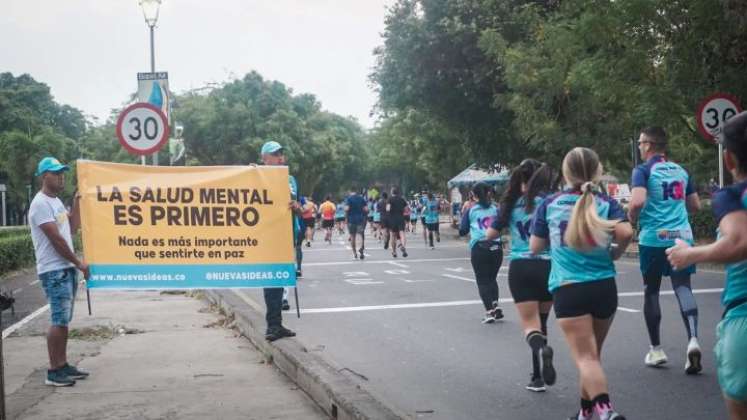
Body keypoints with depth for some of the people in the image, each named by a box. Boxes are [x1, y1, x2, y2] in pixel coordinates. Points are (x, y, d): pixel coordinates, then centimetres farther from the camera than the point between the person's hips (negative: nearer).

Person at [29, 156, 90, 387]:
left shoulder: (56, 201, 16)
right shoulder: (41, 204, -15)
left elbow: (72, 228, 16)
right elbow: (56, 239, -17)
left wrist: (77, 201, 10)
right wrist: (79, 263, -11)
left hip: (66, 269, 9)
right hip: (54, 271, -9)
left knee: (64, 319, 11)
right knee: (59, 320, -11)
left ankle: (63, 365, 17)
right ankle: (53, 371, -7)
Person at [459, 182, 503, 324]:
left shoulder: (471, 210, 3)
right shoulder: (495, 209, 8)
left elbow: (462, 231, 8)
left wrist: (464, 213, 18)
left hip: (479, 247, -2)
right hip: (496, 247, 2)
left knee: (483, 280, 5)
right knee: (492, 278, 19)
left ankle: (489, 312, -6)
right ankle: (496, 305, 2)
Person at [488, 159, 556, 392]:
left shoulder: (512, 203, 2)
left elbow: (490, 235, 11)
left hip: (520, 267, -1)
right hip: (548, 266, 1)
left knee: (530, 325, -1)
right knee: (541, 321, 17)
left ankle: (541, 348, -35)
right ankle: (538, 376, 21)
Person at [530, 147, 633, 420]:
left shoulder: (549, 204, 4)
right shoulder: (606, 203, 3)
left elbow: (535, 247, 9)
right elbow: (626, 233, -15)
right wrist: (615, 253, 5)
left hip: (567, 289, -2)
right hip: (604, 287, 2)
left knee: (585, 358, -8)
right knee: (592, 354, 20)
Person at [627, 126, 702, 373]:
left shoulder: (643, 170, -5)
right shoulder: (681, 170, 12)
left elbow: (638, 201, -20)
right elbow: (695, 205, 19)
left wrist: (631, 219, -2)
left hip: (653, 239, -4)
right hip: (682, 237, 4)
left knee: (651, 292, 10)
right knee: (683, 287, 0)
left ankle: (656, 350, 17)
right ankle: (693, 340, -23)